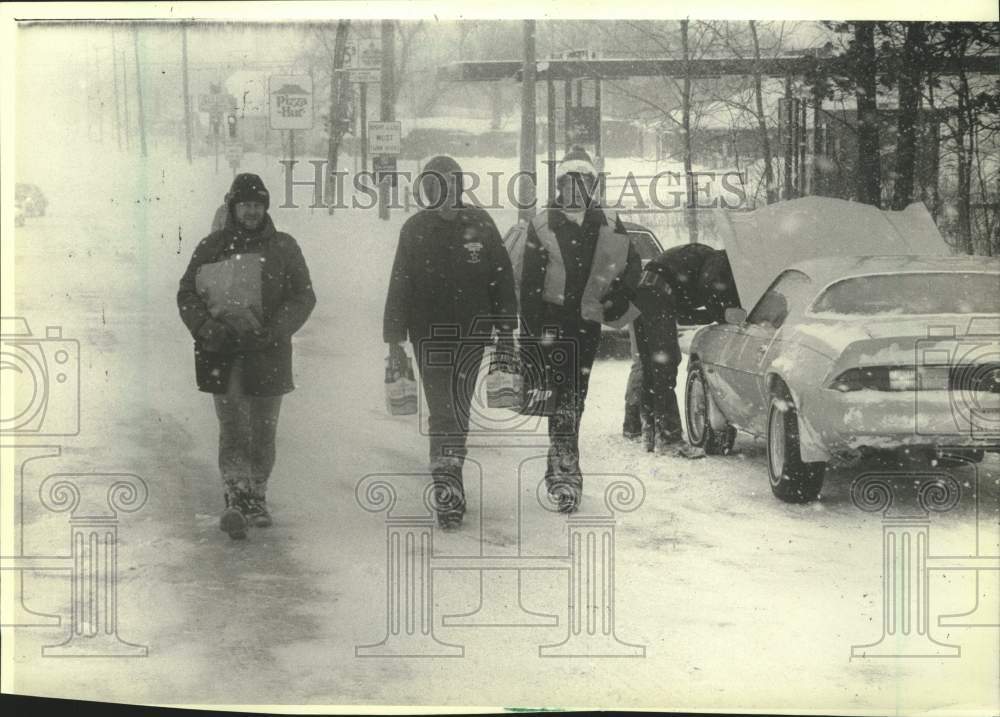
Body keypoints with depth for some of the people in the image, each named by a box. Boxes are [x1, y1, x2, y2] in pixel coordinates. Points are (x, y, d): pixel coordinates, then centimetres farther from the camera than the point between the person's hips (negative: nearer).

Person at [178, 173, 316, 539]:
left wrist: (275, 331, -13)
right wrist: (208, 327, -12)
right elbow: (187, 294, 6)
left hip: (268, 354, 1)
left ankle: (257, 498, 23)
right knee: (231, 430, -9)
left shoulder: (283, 247, 6)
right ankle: (235, 499, -12)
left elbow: (304, 296, 2)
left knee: (263, 432, 8)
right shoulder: (211, 247, 6)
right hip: (222, 355, -1)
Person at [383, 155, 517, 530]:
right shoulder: (414, 230, 2)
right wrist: (394, 339, 0)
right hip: (428, 334, 0)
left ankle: (447, 482, 4)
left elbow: (502, 279, 6)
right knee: (442, 411, -2)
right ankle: (448, 486, -1)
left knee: (455, 410, -3)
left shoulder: (479, 225, 1)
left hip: (472, 330, 0)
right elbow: (399, 287, 3)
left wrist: (506, 330, 4)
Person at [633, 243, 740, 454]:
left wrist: (717, 313, 19)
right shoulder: (719, 260, 5)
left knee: (651, 369, 12)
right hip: (656, 292, -10)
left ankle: (651, 436, 15)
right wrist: (720, 313, -1)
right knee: (665, 366, -11)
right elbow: (706, 285, -17)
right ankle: (669, 437, -13)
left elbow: (682, 313, 26)